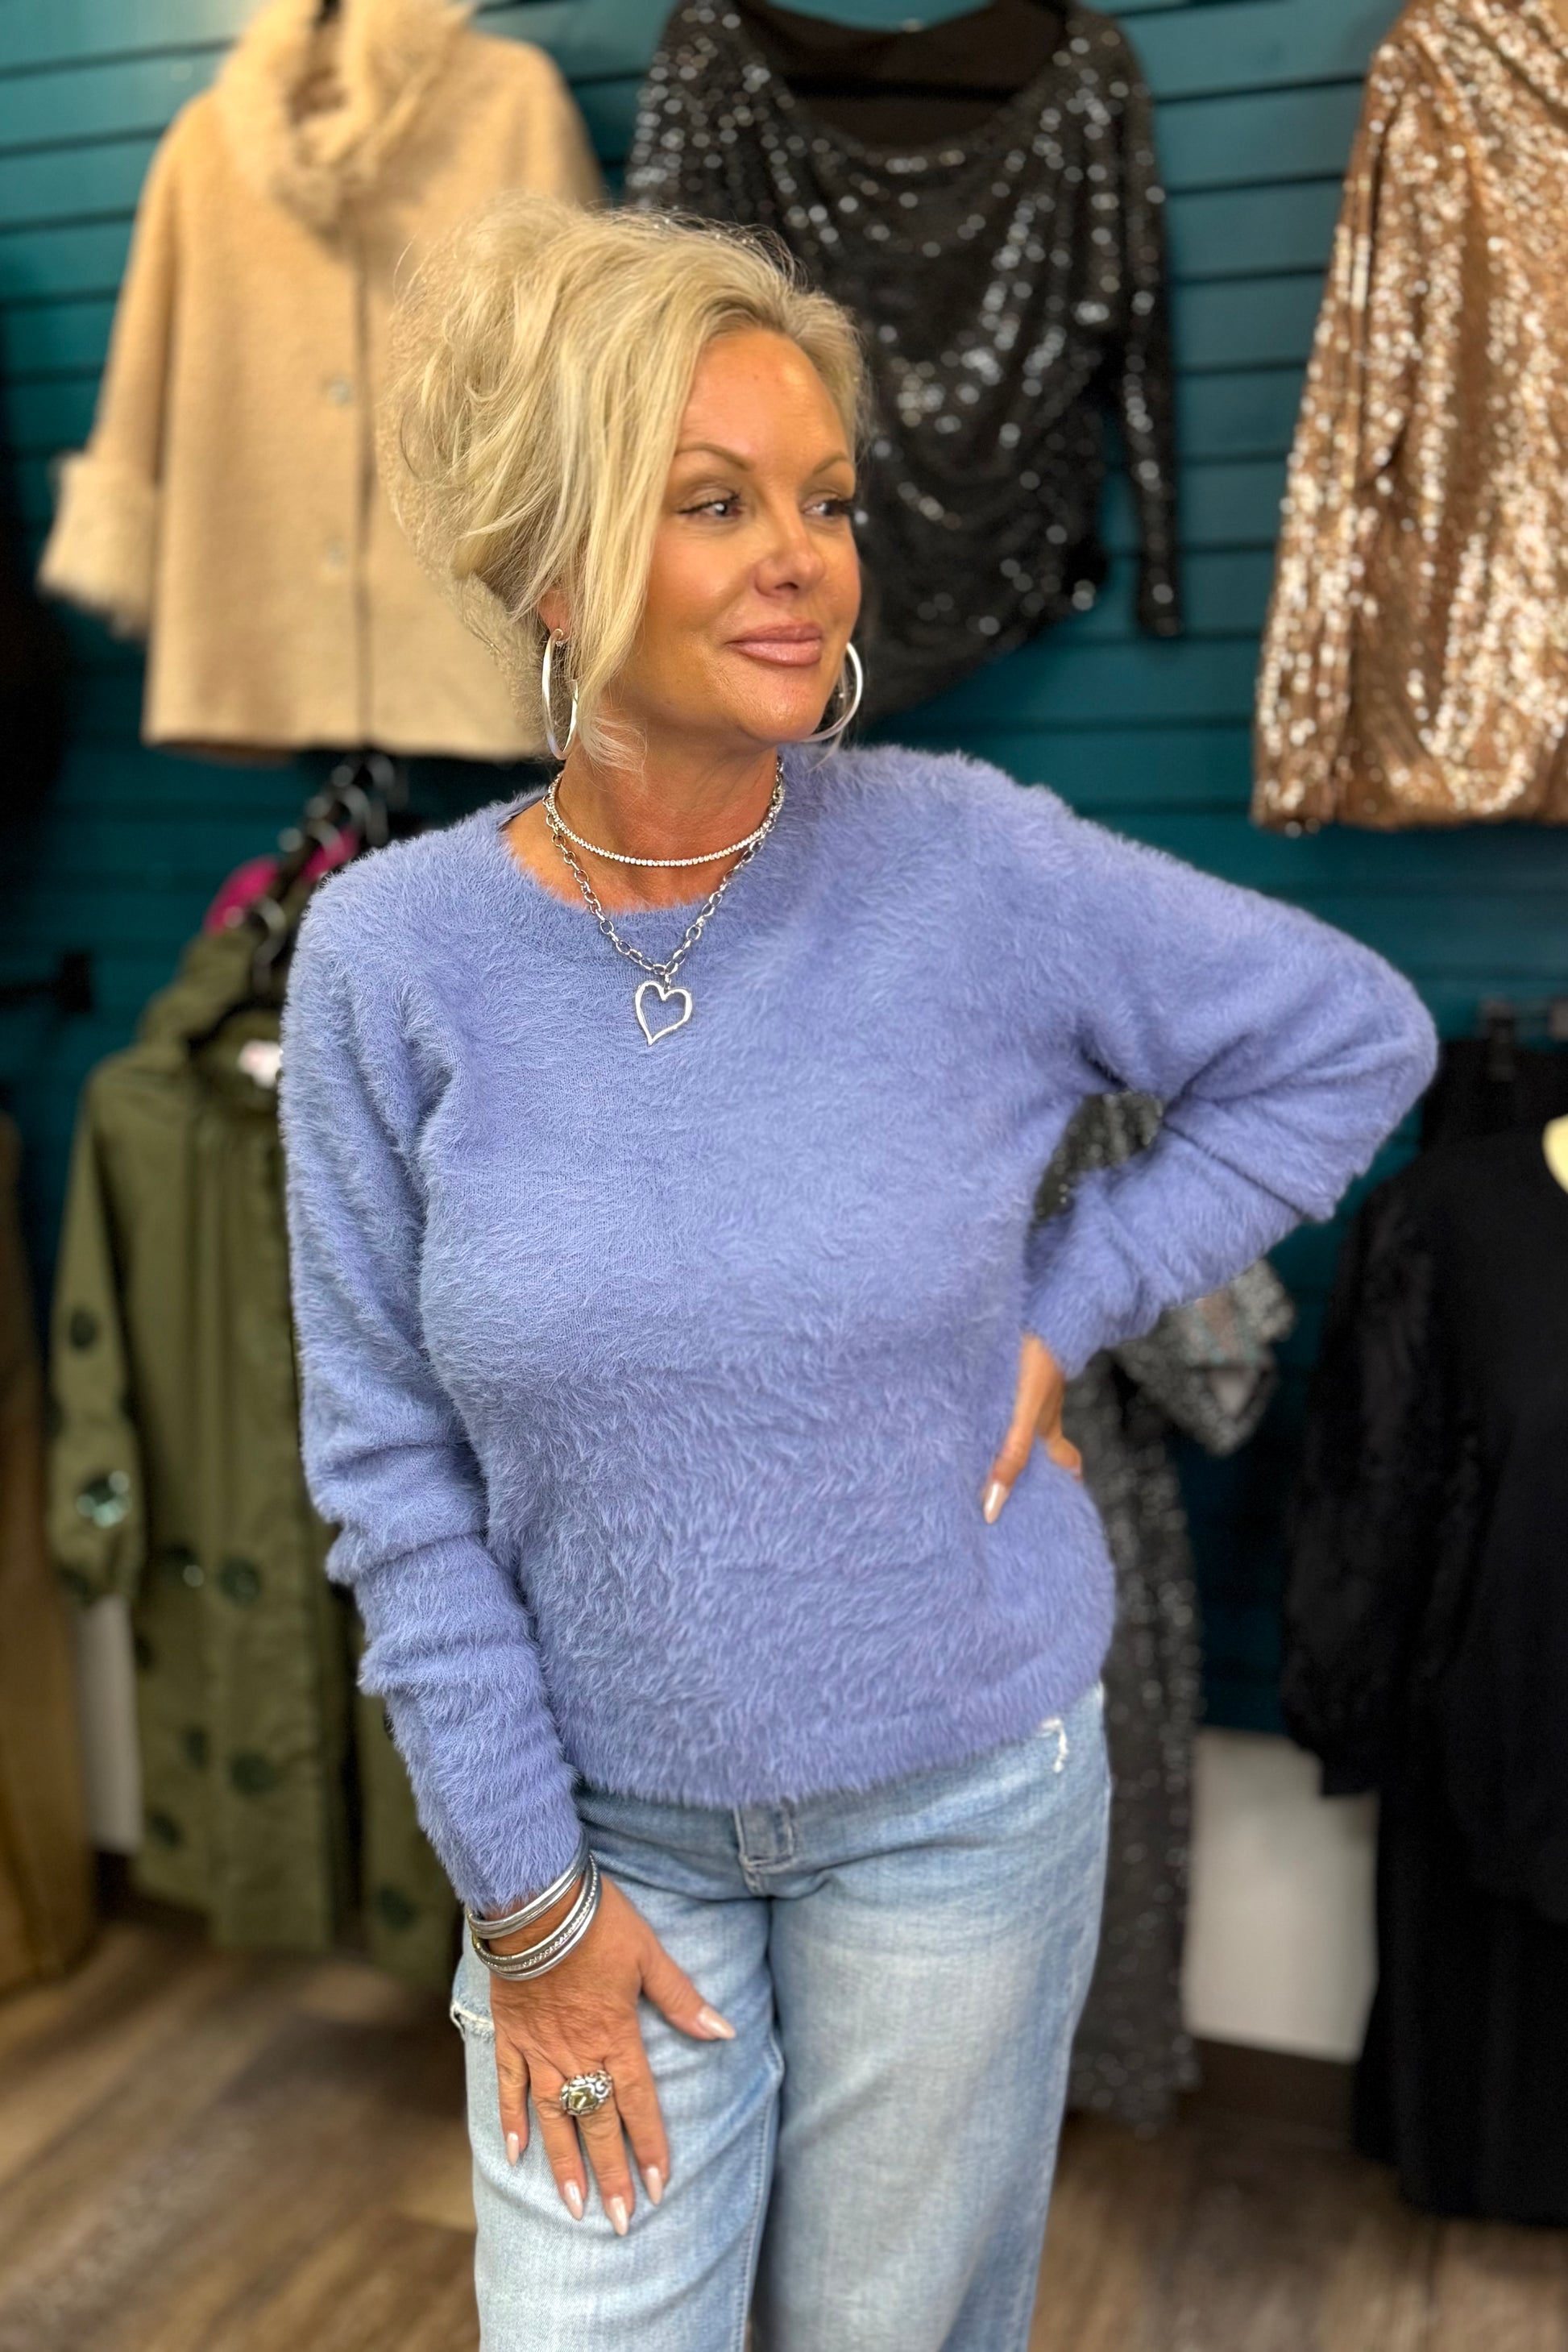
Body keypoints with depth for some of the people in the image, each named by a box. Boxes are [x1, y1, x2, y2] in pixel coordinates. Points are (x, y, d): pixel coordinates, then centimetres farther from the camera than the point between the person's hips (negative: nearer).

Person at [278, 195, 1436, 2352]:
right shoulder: (389, 953, -13)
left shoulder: (963, 863, -16)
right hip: (604, 1816, 1)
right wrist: (525, 1894, -4)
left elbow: (1353, 1039, -3)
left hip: (961, 1798, 0)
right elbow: (393, 1461, -8)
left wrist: (1062, 1303, -10)